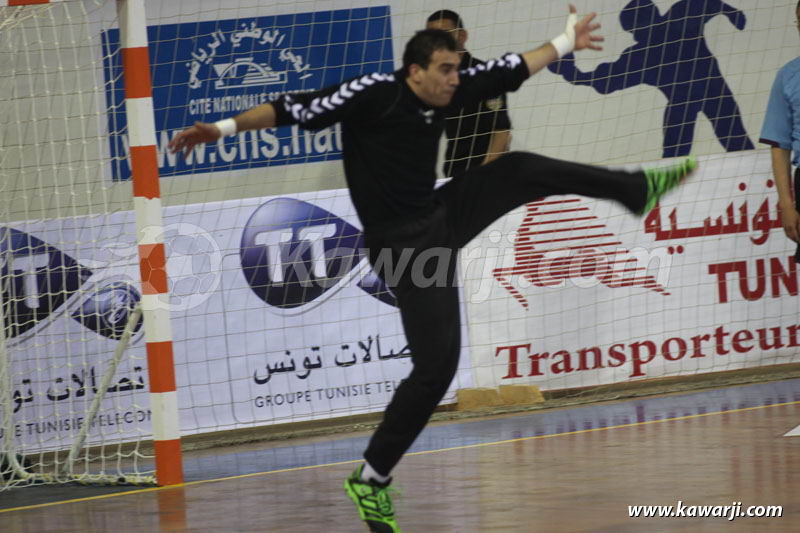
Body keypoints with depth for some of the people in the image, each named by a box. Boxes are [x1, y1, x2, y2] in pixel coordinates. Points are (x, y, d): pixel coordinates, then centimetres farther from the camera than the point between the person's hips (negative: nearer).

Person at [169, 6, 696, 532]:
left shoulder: (446, 93, 1)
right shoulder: (373, 94, -20)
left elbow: (508, 72, 16)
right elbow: (300, 109, -24)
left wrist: (565, 43, 24)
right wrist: (226, 127, -31)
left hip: (443, 219, 8)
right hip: (406, 245, -8)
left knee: (522, 170, 9)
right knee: (436, 364, -12)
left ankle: (637, 189, 33)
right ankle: (371, 478, -4)